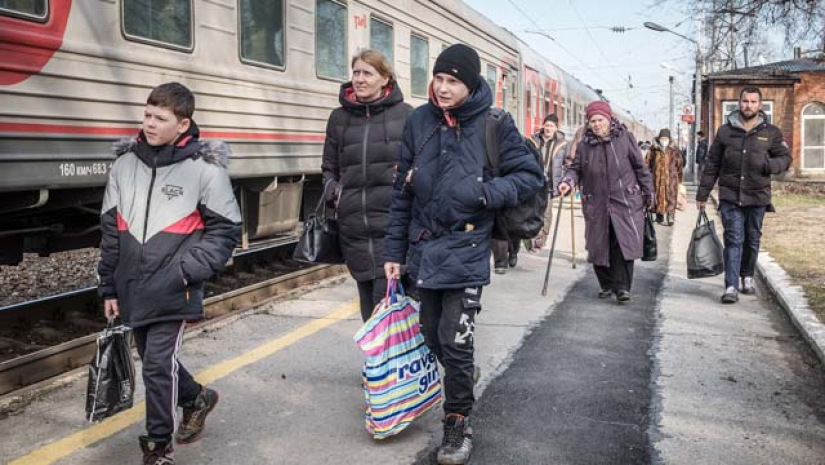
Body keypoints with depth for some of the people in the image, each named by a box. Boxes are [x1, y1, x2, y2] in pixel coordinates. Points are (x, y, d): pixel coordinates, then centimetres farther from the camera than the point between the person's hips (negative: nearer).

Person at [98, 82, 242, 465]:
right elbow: (110, 230, 10)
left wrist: (189, 269, -14)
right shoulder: (125, 163, 5)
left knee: (158, 364, -6)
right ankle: (196, 398, 44)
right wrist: (109, 287, 11)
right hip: (133, 289, 6)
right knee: (152, 360, 17)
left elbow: (227, 229, -4)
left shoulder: (204, 168, -9)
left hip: (173, 290, -5)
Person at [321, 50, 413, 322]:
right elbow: (329, 167, 20)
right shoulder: (339, 118, 11)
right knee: (368, 308, 13)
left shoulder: (405, 114, 2)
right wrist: (334, 192, 2)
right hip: (353, 227, 4)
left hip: (392, 226, -4)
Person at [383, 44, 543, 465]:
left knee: (454, 340, -6)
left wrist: (485, 192, -18)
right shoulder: (419, 121, 2)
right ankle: (461, 376, 44)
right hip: (423, 247, 4)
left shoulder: (494, 125, -7)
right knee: (430, 334, 15)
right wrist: (395, 251, 6)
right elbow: (402, 191, 6)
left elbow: (531, 176, -2)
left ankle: (458, 423, 13)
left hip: (465, 249, -4)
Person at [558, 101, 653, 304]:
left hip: (625, 203, -2)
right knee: (599, 247, 6)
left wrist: (648, 193, 7)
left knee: (623, 245, -10)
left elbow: (640, 167, 5)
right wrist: (568, 181, -17)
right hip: (596, 206, 3)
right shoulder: (584, 145, 5)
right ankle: (607, 285, 21)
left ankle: (622, 287, -5)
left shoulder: (625, 138, 0)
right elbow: (576, 168, 6)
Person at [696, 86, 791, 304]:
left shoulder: (771, 132, 5)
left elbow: (785, 158, 9)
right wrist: (702, 193, 7)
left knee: (753, 240, 13)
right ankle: (731, 287, -9)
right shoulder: (725, 131, 5)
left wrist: (770, 165, -14)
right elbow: (712, 164, 8)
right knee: (734, 240, -7)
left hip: (757, 196, 1)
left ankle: (747, 276, 32)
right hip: (730, 196, -1)